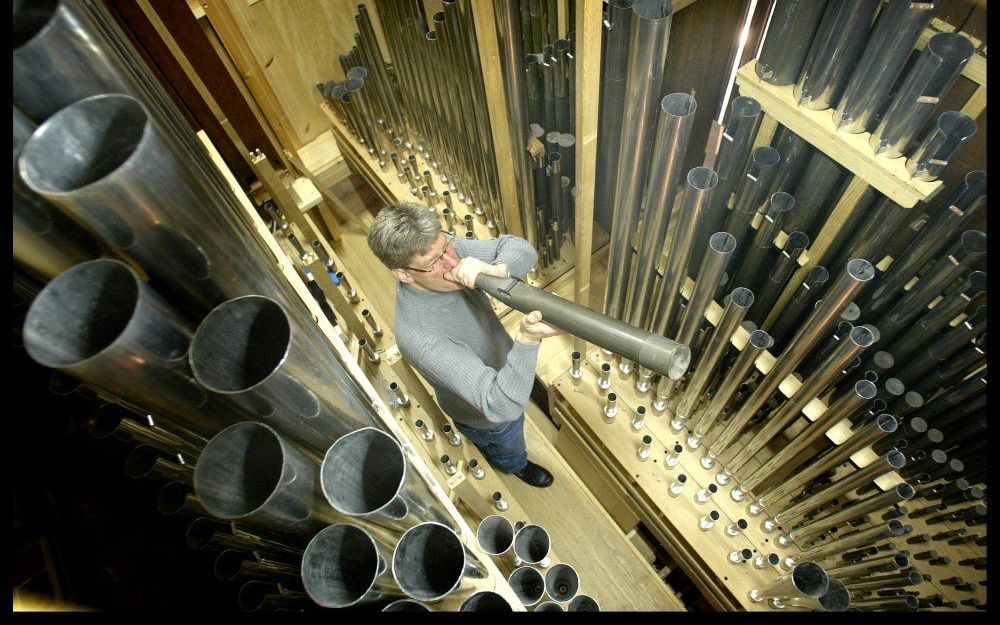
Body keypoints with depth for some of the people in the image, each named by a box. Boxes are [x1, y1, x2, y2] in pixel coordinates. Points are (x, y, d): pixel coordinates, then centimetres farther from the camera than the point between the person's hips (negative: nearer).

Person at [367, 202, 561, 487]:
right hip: (489, 414, -5)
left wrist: (495, 269, -44)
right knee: (509, 449, 31)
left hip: (504, 364, 5)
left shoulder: (444, 249, -26)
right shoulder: (419, 336, -46)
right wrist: (527, 339, -63)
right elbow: (502, 405, -48)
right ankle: (515, 466, 67)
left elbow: (522, 249, -21)